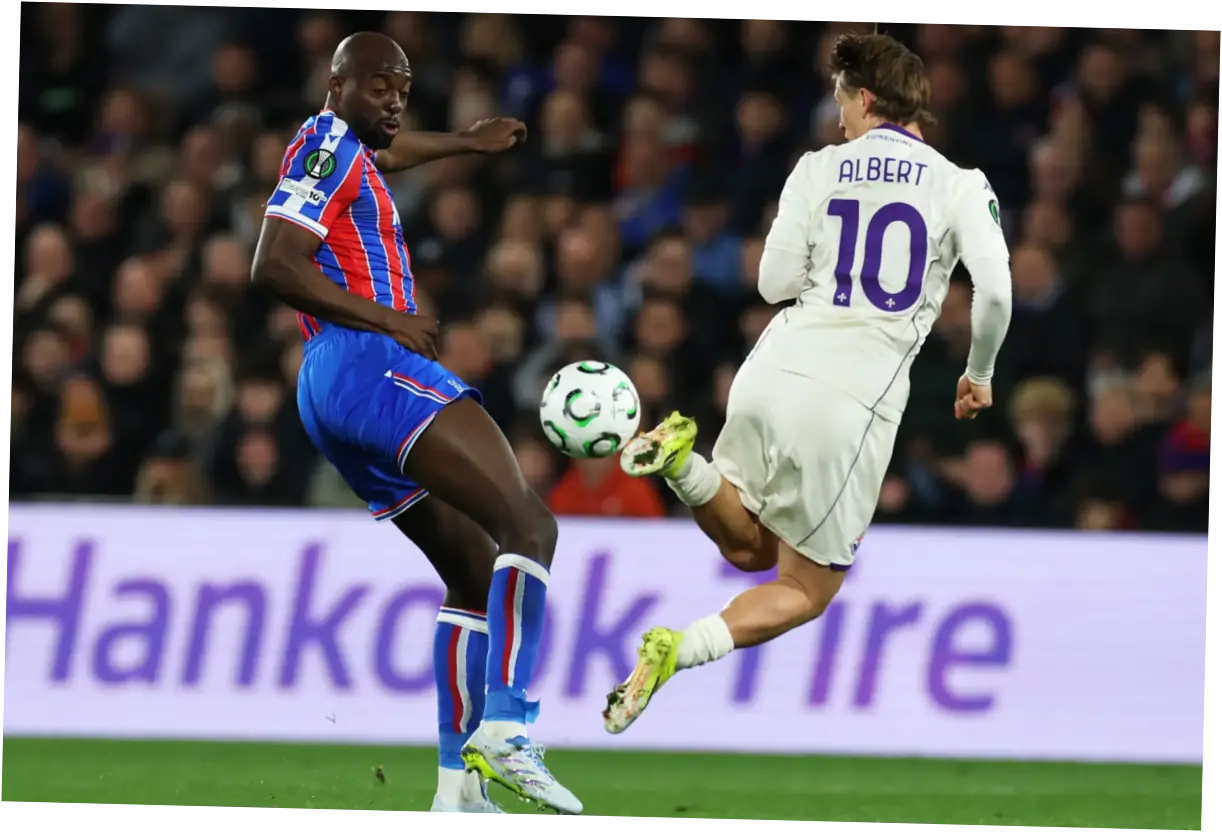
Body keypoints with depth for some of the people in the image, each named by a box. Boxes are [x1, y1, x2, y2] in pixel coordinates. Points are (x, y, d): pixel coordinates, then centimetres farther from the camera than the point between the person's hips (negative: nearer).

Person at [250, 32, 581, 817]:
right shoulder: (329, 148, -4)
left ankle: (459, 785, 9)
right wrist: (384, 319, -16)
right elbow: (274, 266, -15)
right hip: (371, 368, -11)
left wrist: (467, 141, 64)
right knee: (529, 526, -22)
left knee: (477, 573, 15)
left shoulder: (349, 154, 26)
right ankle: (506, 725, -39)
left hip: (333, 396, 11)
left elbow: (385, 148, 53)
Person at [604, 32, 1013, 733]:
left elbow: (775, 282, 3)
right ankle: (675, 652, -14)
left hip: (773, 371, 3)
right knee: (807, 590, 12)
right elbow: (995, 289, -8)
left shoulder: (820, 170, 9)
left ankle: (683, 462, -8)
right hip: (855, 398, -3)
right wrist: (979, 375, 10)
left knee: (749, 548, 24)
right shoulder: (960, 185, 3)